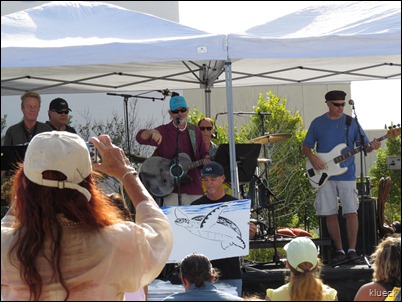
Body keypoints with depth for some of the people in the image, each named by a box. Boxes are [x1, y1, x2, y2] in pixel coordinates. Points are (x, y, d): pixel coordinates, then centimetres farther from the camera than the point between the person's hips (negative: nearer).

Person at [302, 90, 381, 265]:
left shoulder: (351, 123, 6)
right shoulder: (317, 123, 6)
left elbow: (364, 145, 7)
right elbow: (305, 147, 11)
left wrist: (372, 147, -16)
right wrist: (312, 157, -9)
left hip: (347, 176, -1)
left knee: (351, 212, -9)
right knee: (330, 214, 1)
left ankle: (352, 250, -3)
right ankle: (339, 251, 11)